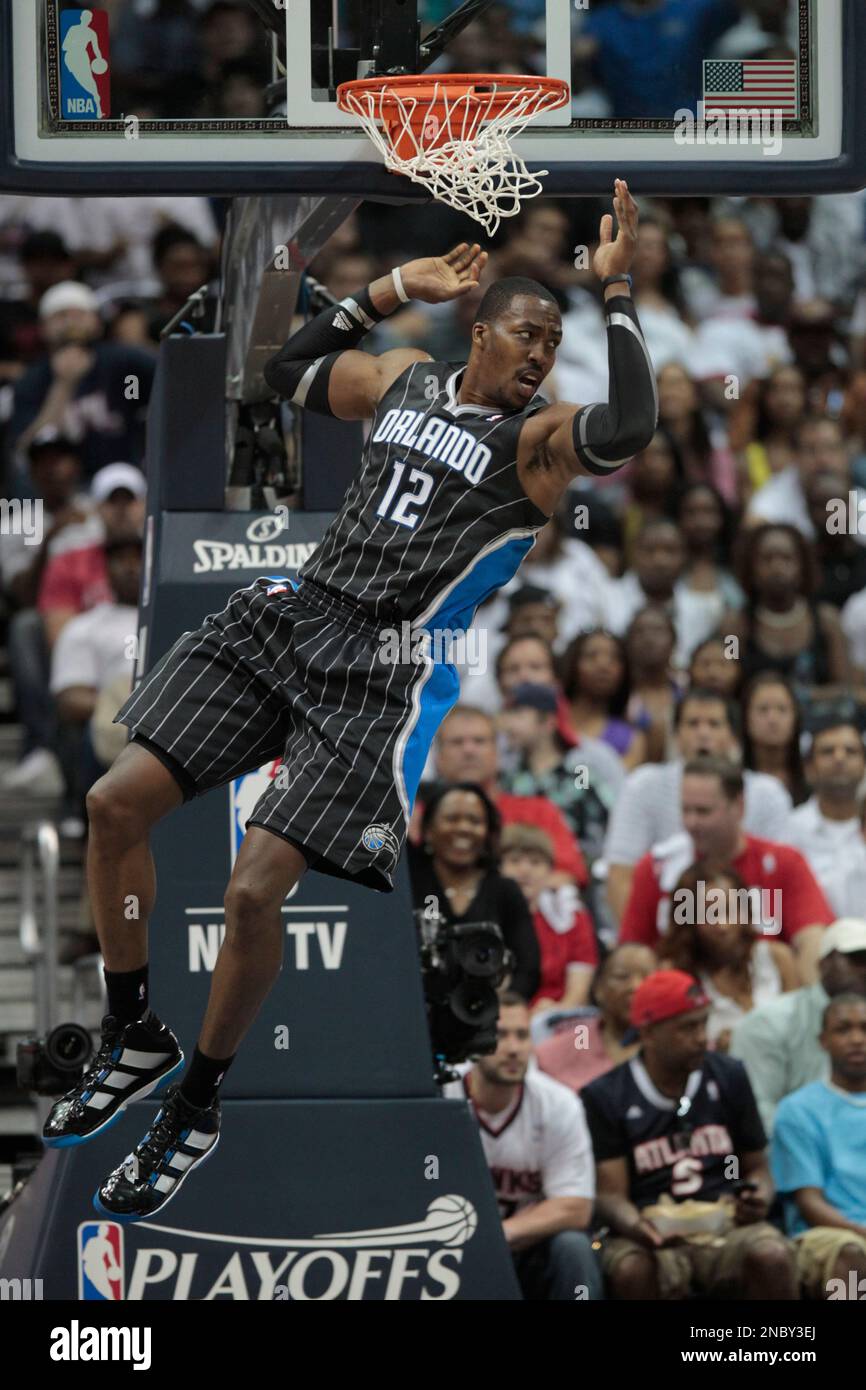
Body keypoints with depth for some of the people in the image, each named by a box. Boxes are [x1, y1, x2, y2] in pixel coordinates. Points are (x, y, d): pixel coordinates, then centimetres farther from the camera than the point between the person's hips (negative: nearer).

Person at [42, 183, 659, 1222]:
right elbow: (290, 371, 28)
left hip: (377, 675, -6)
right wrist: (394, 288, 19)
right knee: (114, 805, -3)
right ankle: (135, 1039, 16)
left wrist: (616, 292, -21)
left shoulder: (534, 441, -4)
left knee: (253, 891, -15)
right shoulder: (405, 378, 13)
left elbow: (627, 429, -26)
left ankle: (198, 1107, 6)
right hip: (288, 617, 6)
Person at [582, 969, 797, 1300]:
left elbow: (757, 1167, 19)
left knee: (772, 1257, -31)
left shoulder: (729, 1077, 13)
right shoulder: (605, 1096, 4)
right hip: (653, 1237, -2)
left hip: (727, 1224, 2)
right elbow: (609, 1194, -2)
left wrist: (759, 1198, -6)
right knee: (632, 1270, -36)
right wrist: (638, 1227, -26)